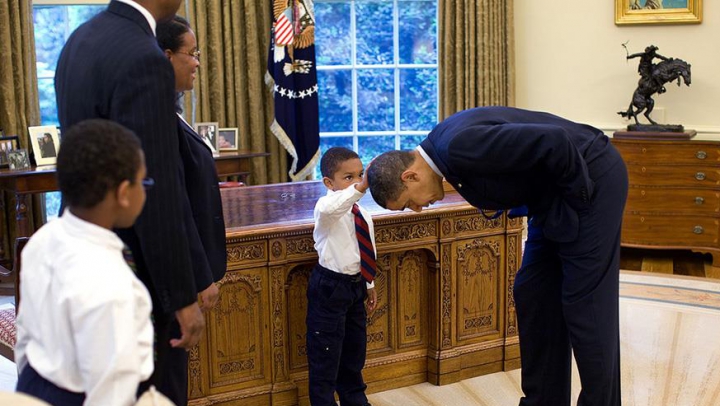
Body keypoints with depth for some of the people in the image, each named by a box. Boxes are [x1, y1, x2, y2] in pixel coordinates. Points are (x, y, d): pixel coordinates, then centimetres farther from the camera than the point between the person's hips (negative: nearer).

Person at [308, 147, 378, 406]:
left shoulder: (363, 214, 5)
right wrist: (360, 188, -57)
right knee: (326, 353, 0)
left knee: (354, 348, 21)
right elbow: (330, 209, -46)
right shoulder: (326, 207, -18)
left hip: (356, 285, 8)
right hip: (329, 287, -8)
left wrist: (370, 285, 21)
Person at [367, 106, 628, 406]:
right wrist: (492, 205, -2)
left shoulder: (460, 146, -28)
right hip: (553, 195, 10)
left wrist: (578, 195, -17)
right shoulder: (442, 146, 1)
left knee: (584, 303, -5)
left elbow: (554, 141, -31)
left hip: (592, 176, -10)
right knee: (532, 296, 11)